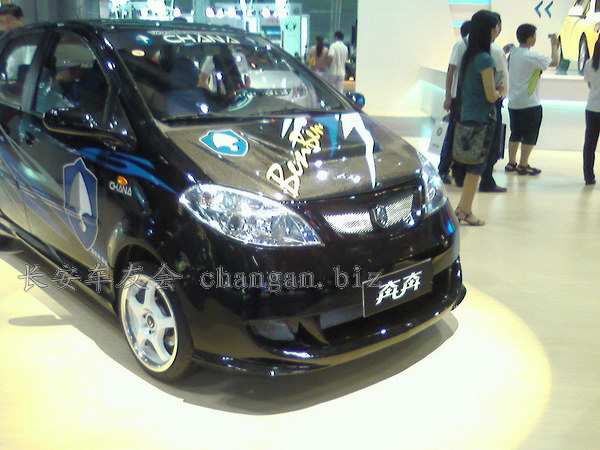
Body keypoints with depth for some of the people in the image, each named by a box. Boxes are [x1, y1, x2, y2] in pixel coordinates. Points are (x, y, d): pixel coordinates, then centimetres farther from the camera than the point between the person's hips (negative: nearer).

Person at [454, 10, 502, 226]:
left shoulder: (469, 55, 8)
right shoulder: (485, 59, -17)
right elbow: (491, 96, -17)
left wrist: (494, 90, 9)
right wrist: (499, 91, 3)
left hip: (468, 116, 8)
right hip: (481, 119, -8)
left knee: (472, 165, 16)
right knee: (476, 167, 2)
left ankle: (462, 207, 23)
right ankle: (466, 211, 9)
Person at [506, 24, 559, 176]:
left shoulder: (513, 53, 3)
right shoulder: (532, 56, -17)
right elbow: (554, 62, -7)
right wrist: (554, 46, 5)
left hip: (513, 102, 7)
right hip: (530, 104, -7)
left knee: (515, 134, 15)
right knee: (529, 136, 4)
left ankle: (511, 163, 19)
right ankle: (523, 166, 8)